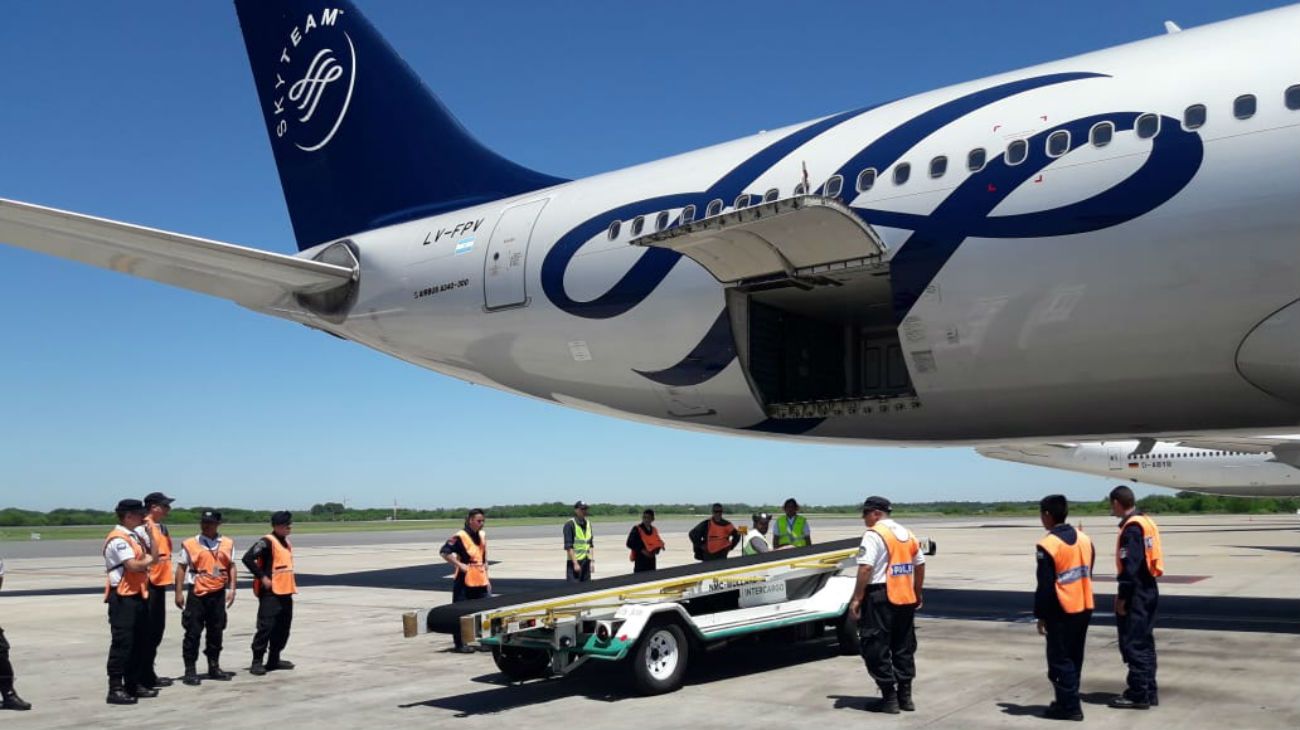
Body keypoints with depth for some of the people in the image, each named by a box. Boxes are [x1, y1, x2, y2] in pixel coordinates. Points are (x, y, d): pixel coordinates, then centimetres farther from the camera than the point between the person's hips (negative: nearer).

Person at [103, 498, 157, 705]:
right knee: (122, 643, -8)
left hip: (138, 595, 10)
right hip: (122, 598, -10)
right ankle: (115, 689, -4)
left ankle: (134, 683, 22)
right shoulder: (118, 539, -15)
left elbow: (151, 555, 19)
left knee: (140, 641, 14)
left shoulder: (135, 536, 16)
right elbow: (133, 565, -23)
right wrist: (147, 561, -4)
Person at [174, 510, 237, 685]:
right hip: (196, 593, -3)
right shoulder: (189, 544, -2)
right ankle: (190, 670, 5)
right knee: (193, 633, -2)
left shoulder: (228, 544, 5)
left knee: (216, 632, 11)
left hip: (218, 594, 3)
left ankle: (214, 667, 22)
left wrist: (231, 589, -1)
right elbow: (181, 568, -1)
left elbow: (231, 567, 7)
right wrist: (179, 592, -6)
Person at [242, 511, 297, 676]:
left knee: (283, 627, 12)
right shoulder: (267, 542, -13)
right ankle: (257, 661, -3)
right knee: (266, 626, -9)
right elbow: (248, 558, -22)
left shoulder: (286, 542, 15)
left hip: (285, 592, 9)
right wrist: (262, 577, -19)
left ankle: (274, 659, 22)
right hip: (270, 593, -9)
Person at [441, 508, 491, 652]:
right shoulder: (460, 536, -12)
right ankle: (460, 644, 7)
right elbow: (444, 552, -16)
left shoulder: (482, 535, 12)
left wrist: (487, 578, 18)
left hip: (481, 581, 7)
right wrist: (459, 564, -17)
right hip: (464, 581, -7)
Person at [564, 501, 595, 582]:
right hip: (574, 561, -7)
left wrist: (592, 561, 8)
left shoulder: (588, 523, 11)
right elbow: (568, 547, -14)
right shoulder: (570, 525, -10)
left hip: (586, 561, 7)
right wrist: (575, 563, -17)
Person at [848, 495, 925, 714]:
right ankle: (905, 696, 20)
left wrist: (856, 599, -17)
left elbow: (865, 569, -20)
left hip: (880, 598, -8)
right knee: (904, 648, 15)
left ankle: (889, 698, 3)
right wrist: (917, 595, 26)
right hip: (906, 598, 8)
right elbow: (920, 566, 17)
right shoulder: (908, 534, 13)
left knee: (877, 649, 1)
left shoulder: (874, 534, -11)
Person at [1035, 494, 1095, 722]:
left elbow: (1045, 586, -16)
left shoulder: (1047, 545, -18)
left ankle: (1070, 707, 2)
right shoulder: (1084, 539, 6)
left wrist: (1041, 615, -7)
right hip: (1084, 608, 8)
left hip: (1062, 612, -8)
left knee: (1060, 661, 1)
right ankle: (1068, 701, 25)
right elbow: (1088, 573, 12)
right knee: (1073, 658, 16)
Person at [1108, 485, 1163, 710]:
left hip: (1136, 594, -10)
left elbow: (1130, 566, -22)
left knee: (1133, 644, -4)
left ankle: (1138, 695, 0)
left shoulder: (1131, 527, -17)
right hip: (1149, 590, 10)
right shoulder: (1147, 522, 13)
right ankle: (1149, 691, 22)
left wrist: (1122, 597, -17)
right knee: (1145, 642, 16)